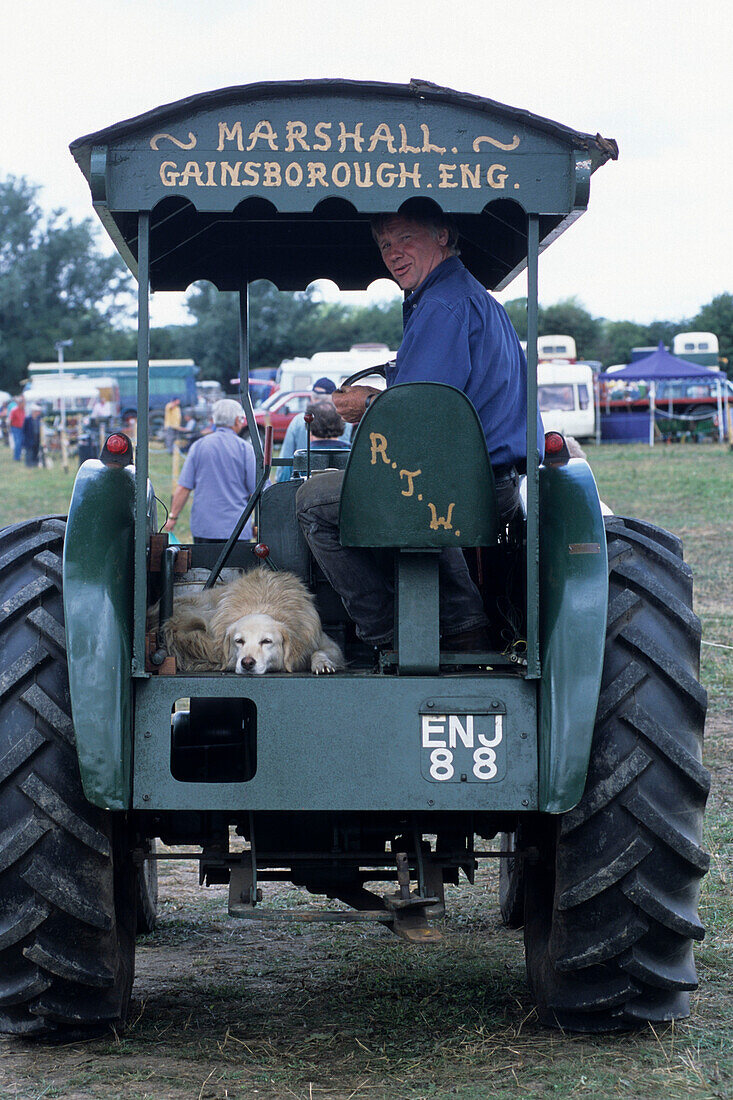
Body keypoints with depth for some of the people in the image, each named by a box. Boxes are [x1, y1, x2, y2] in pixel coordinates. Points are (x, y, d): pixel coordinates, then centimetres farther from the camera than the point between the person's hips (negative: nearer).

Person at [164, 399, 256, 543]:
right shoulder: (245, 448, -1)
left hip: (203, 525, 2)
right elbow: (256, 490, -2)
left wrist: (173, 516, 9)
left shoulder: (198, 446, 5)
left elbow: (183, 487, 1)